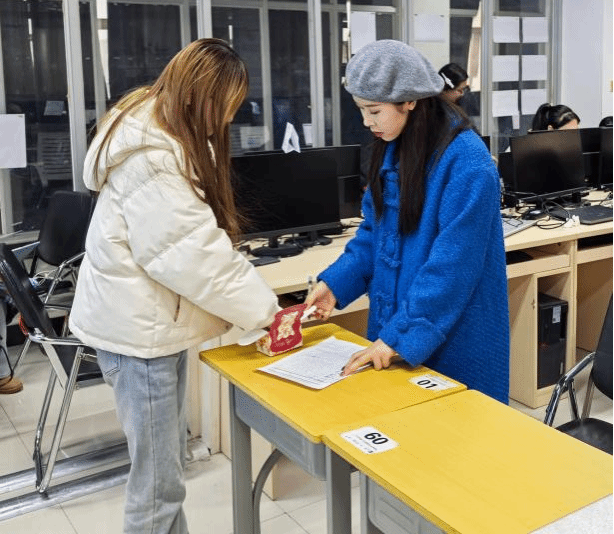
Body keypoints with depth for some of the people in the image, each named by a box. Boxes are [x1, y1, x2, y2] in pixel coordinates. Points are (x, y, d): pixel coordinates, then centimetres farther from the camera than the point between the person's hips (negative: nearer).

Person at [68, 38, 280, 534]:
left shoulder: (169, 136, 12)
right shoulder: (150, 154, -21)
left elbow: (201, 239, 11)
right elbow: (193, 254, -26)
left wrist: (258, 298, 3)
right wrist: (263, 308, -16)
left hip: (154, 318, 10)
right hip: (139, 325, -10)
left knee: (166, 465, 19)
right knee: (158, 481, 1)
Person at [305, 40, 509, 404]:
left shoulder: (467, 162, -21)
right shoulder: (394, 150, 3)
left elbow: (452, 263, -24)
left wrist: (400, 335, -25)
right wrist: (335, 282, -2)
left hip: (454, 337, -7)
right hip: (393, 320, 7)